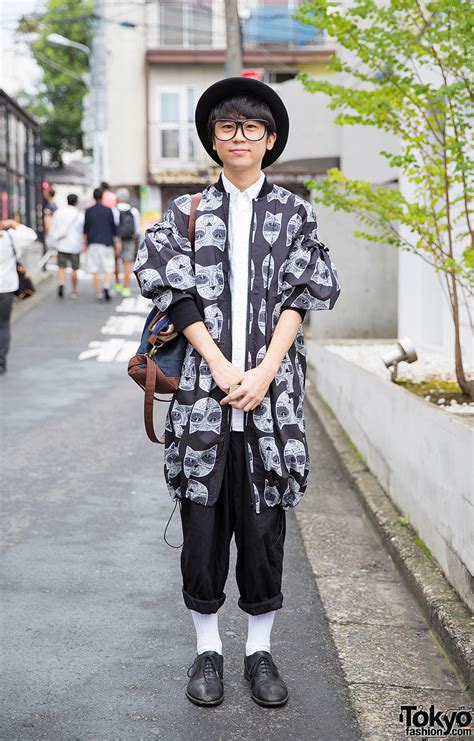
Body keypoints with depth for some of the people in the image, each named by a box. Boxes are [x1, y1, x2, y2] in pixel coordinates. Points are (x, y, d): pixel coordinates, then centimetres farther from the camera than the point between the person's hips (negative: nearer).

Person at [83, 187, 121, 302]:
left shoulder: (88, 211, 1)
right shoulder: (108, 210, -1)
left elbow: (86, 228, 1)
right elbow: (113, 227, 0)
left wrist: (84, 243, 9)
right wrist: (117, 243, 5)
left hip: (92, 244, 1)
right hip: (106, 243, -1)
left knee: (95, 270, 5)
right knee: (109, 269, 4)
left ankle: (98, 294, 4)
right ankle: (106, 287, -20)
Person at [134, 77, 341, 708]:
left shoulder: (294, 213, 9)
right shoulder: (188, 213, 9)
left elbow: (300, 298, 1)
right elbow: (174, 290, 0)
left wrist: (264, 372, -11)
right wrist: (220, 367, -11)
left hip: (270, 390, 0)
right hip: (202, 389, 0)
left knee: (264, 519, 4)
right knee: (203, 518, 4)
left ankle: (260, 649, 18)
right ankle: (208, 649, 18)